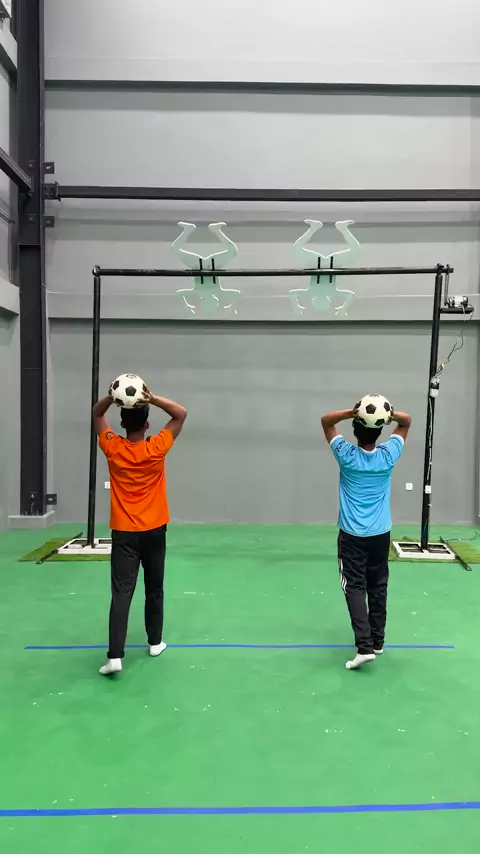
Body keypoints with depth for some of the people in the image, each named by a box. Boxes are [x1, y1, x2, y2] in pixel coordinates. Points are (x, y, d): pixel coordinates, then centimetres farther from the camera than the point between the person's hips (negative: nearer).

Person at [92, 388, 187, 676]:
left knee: (122, 592, -4)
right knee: (154, 589, 16)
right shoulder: (157, 448, -11)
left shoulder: (113, 448, -7)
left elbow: (97, 414, 9)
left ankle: (115, 656, -12)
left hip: (124, 532, 0)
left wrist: (111, 397, -10)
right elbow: (182, 414, -2)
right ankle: (155, 642, 28)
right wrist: (152, 399, -16)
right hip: (154, 531, 0)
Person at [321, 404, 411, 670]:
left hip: (352, 535, -3)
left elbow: (325, 421, -2)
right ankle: (377, 641, 24)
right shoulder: (388, 455, -6)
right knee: (378, 587, 13)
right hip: (380, 533, 3)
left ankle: (364, 646, -13)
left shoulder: (347, 455, -12)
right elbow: (407, 421, 6)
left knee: (355, 587, -2)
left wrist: (351, 413, -20)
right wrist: (390, 414, -17)